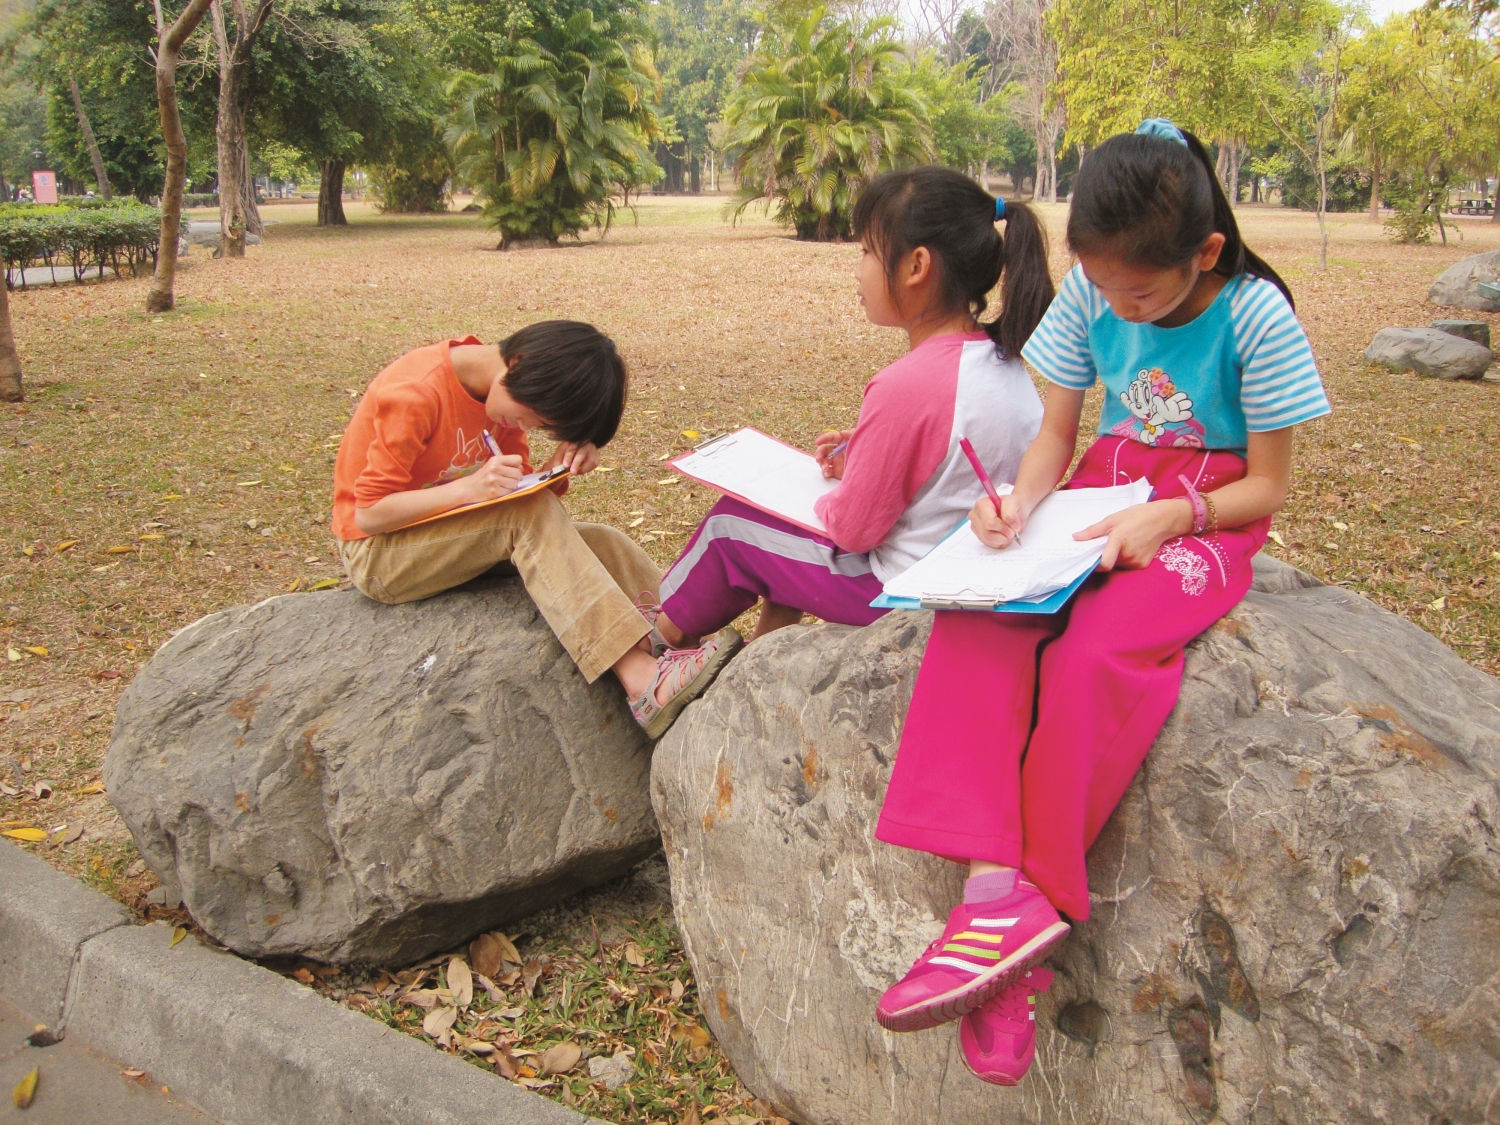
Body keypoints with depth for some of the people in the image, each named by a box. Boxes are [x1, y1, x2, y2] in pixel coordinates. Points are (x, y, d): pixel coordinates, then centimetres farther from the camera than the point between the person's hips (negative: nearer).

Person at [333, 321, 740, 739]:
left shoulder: (501, 392, 0)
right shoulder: (416, 394, -24)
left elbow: (518, 492, 2)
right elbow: (368, 514, -23)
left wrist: (559, 468, -20)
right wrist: (469, 488, -34)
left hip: (462, 539, 8)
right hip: (378, 553, -8)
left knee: (605, 544, -12)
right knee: (530, 513, -32)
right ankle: (643, 683, -40)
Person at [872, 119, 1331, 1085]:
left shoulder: (1254, 314, -13)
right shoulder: (1092, 295, 0)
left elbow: (1270, 484, -8)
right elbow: (1057, 435, 6)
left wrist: (1168, 517, -25)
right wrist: (1021, 499, -16)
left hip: (1206, 524, -4)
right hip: (1103, 499, 5)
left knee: (1090, 653, -36)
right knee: (976, 619, -28)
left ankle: (1022, 901, -24)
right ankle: (992, 882, -37)